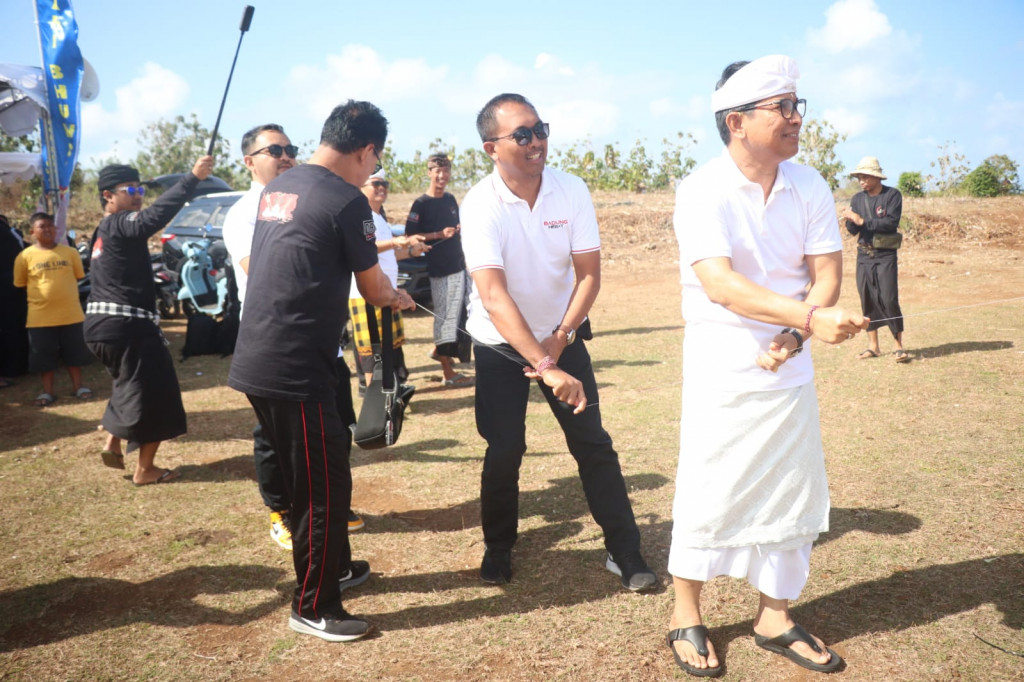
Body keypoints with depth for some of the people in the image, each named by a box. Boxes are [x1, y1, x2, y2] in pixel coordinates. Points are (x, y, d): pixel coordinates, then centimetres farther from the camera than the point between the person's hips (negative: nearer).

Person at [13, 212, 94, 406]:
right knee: (44, 355, 8)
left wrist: (63, 293, 9)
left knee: (74, 352, 11)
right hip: (40, 316, -1)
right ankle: (48, 390, 22)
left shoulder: (70, 252, -1)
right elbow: (20, 285, 5)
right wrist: (40, 296, 4)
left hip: (71, 313, 1)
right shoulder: (25, 256, -4)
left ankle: (77, 386, 26)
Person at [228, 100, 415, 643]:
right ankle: (313, 608, 19)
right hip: (296, 371, -9)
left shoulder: (276, 189, 12)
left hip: (257, 363, 9)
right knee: (324, 487, 4)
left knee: (315, 475, 23)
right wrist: (398, 297, 21)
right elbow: (373, 289, -3)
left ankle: (335, 567, 40)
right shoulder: (346, 200, -13)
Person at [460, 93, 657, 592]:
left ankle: (624, 551, 11)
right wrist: (546, 367, -40)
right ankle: (498, 546, 22)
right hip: (500, 345, -2)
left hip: (560, 337, 2)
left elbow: (589, 274, -7)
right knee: (504, 449, -2)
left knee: (592, 442, -1)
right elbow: (493, 295, -32)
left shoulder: (572, 191, -11)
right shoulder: (480, 205, -22)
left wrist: (560, 338, -17)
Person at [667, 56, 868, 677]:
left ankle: (775, 619, 30)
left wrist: (794, 335, -17)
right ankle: (686, 617, 23)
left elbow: (827, 272, 1)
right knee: (709, 496, 2)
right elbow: (721, 285, -24)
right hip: (722, 371, -5)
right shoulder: (702, 191, -13)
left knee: (795, 494, 11)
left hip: (789, 369, 6)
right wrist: (811, 316, -34)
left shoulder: (809, 186, 4)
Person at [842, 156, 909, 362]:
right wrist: (851, 220, -16)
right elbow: (852, 229, 6)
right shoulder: (858, 198, 9)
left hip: (885, 255, -5)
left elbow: (891, 223, -17)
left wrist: (862, 221, -19)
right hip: (864, 255, 5)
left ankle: (899, 346, -2)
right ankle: (873, 345, 15)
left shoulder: (892, 195, -5)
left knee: (889, 300, -9)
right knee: (867, 300, 6)